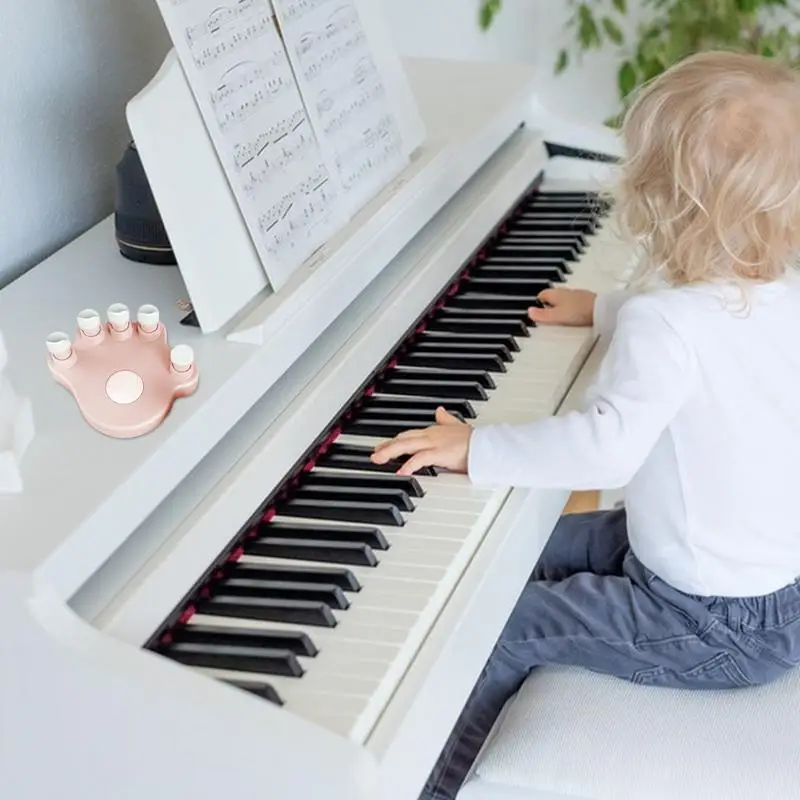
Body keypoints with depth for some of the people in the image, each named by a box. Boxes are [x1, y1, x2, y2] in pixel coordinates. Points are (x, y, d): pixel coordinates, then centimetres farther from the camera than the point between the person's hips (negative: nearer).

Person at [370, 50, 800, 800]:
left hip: (715, 628, -9)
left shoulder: (666, 324, -29)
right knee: (530, 550, 19)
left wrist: (476, 448, -30)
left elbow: (608, 445, -40)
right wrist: (603, 309, 30)